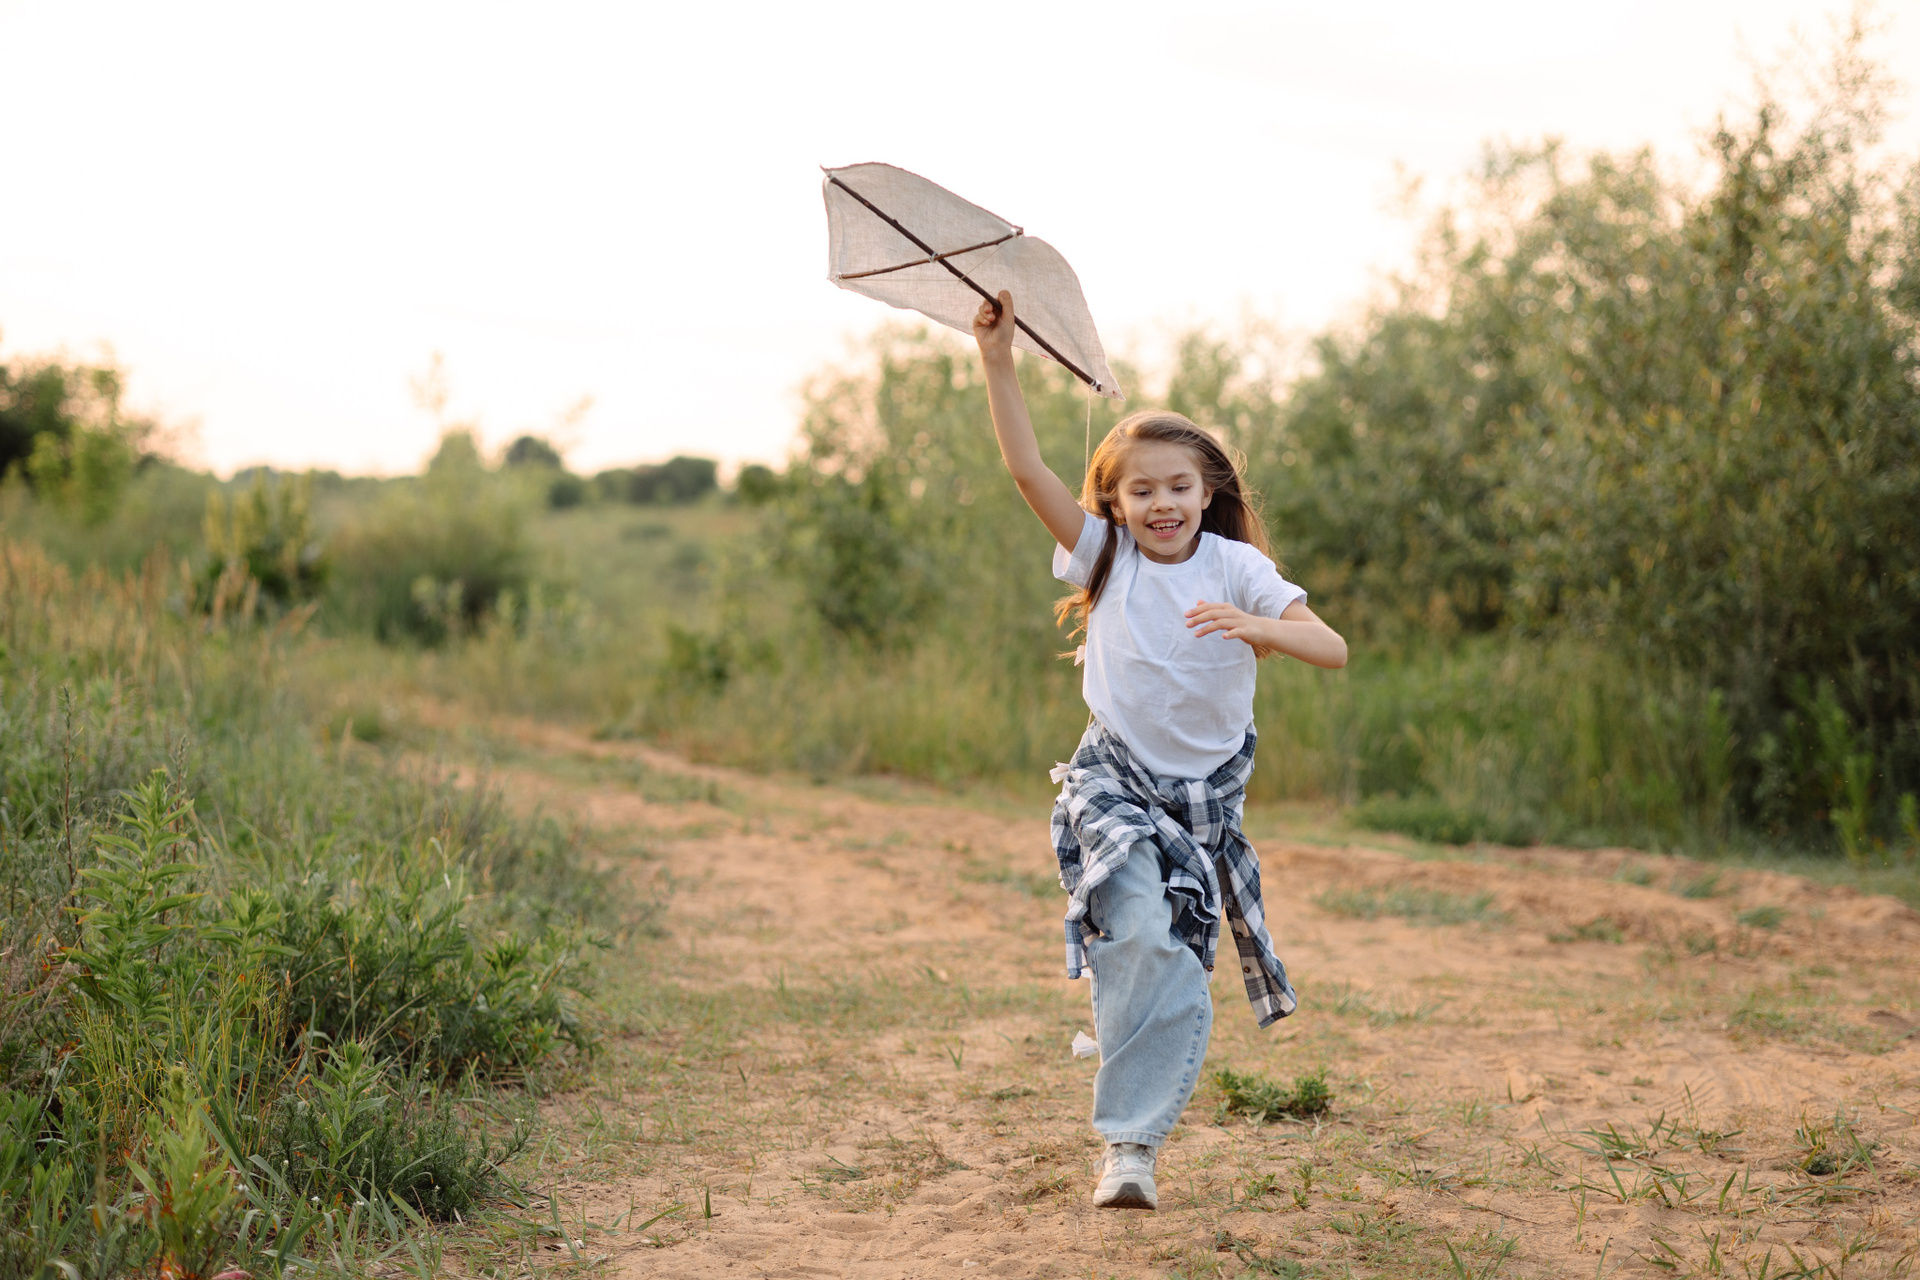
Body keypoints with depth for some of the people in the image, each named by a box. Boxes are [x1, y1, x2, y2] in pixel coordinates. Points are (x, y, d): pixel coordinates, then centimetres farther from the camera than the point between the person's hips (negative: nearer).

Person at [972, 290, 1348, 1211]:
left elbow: (1334, 651, -17)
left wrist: (1255, 627, -35)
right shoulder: (1105, 555, -4)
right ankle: (1125, 1143, -8)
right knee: (1142, 936, -22)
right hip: (1115, 781, -1)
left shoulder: (1235, 567, -8)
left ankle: (1132, 1139, 12)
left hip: (1206, 793, 1)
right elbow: (1027, 468, -14)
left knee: (1180, 979, -4)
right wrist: (998, 361, -21)